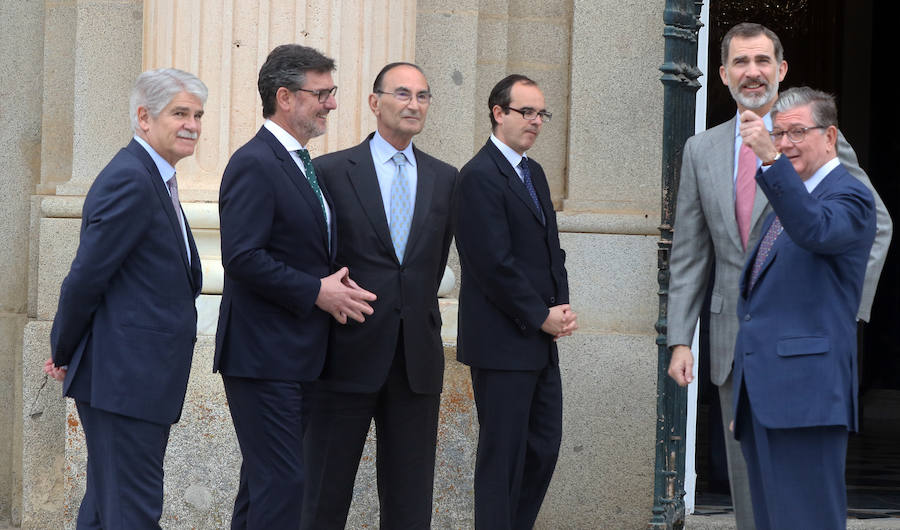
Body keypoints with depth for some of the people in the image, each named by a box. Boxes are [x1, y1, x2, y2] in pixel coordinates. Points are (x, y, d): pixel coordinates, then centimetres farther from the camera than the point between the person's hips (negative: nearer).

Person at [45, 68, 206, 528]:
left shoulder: (153, 179, 18)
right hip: (124, 378, -10)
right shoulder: (129, 182, -16)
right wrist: (64, 353, -5)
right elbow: (86, 277, -16)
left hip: (142, 378, 10)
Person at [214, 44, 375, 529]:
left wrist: (335, 284, 2)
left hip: (295, 356, 10)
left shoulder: (299, 164, 17)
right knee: (282, 483, -12)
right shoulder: (254, 164, -15)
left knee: (264, 479, 14)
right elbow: (242, 257, -23)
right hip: (262, 356, -10)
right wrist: (316, 292, -18)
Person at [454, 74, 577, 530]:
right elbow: (495, 264, -19)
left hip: (540, 339, 9)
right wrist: (541, 317, -13)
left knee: (544, 447, 10)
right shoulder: (480, 176, -13)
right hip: (503, 342, -9)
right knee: (504, 454, -3)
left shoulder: (533, 172, 15)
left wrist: (561, 307, 2)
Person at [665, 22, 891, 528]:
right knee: (747, 471, 8)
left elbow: (875, 224, 2)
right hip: (735, 338, 4)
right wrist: (680, 339, 6)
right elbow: (689, 254, 11)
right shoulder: (702, 150, 11)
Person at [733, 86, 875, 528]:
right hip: (761, 394, 9)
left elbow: (815, 230, -29)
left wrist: (772, 159, -37)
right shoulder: (786, 198, 24)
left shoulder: (848, 197, -3)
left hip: (805, 390, -9)